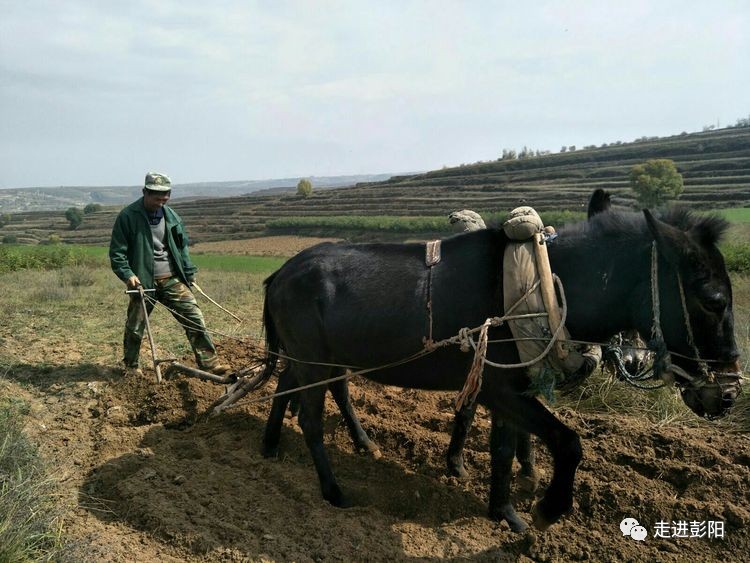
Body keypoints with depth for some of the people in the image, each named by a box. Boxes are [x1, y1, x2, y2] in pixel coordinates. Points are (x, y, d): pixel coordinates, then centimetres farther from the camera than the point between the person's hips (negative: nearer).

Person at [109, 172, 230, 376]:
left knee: (194, 318, -4)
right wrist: (127, 274, -17)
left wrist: (189, 273, 12)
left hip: (172, 279, 4)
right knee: (135, 327, 8)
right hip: (143, 281, -3)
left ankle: (209, 363, 0)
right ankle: (131, 366, 31)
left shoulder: (171, 216, 8)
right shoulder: (128, 216, -7)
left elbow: (182, 246, 16)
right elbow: (117, 251, -5)